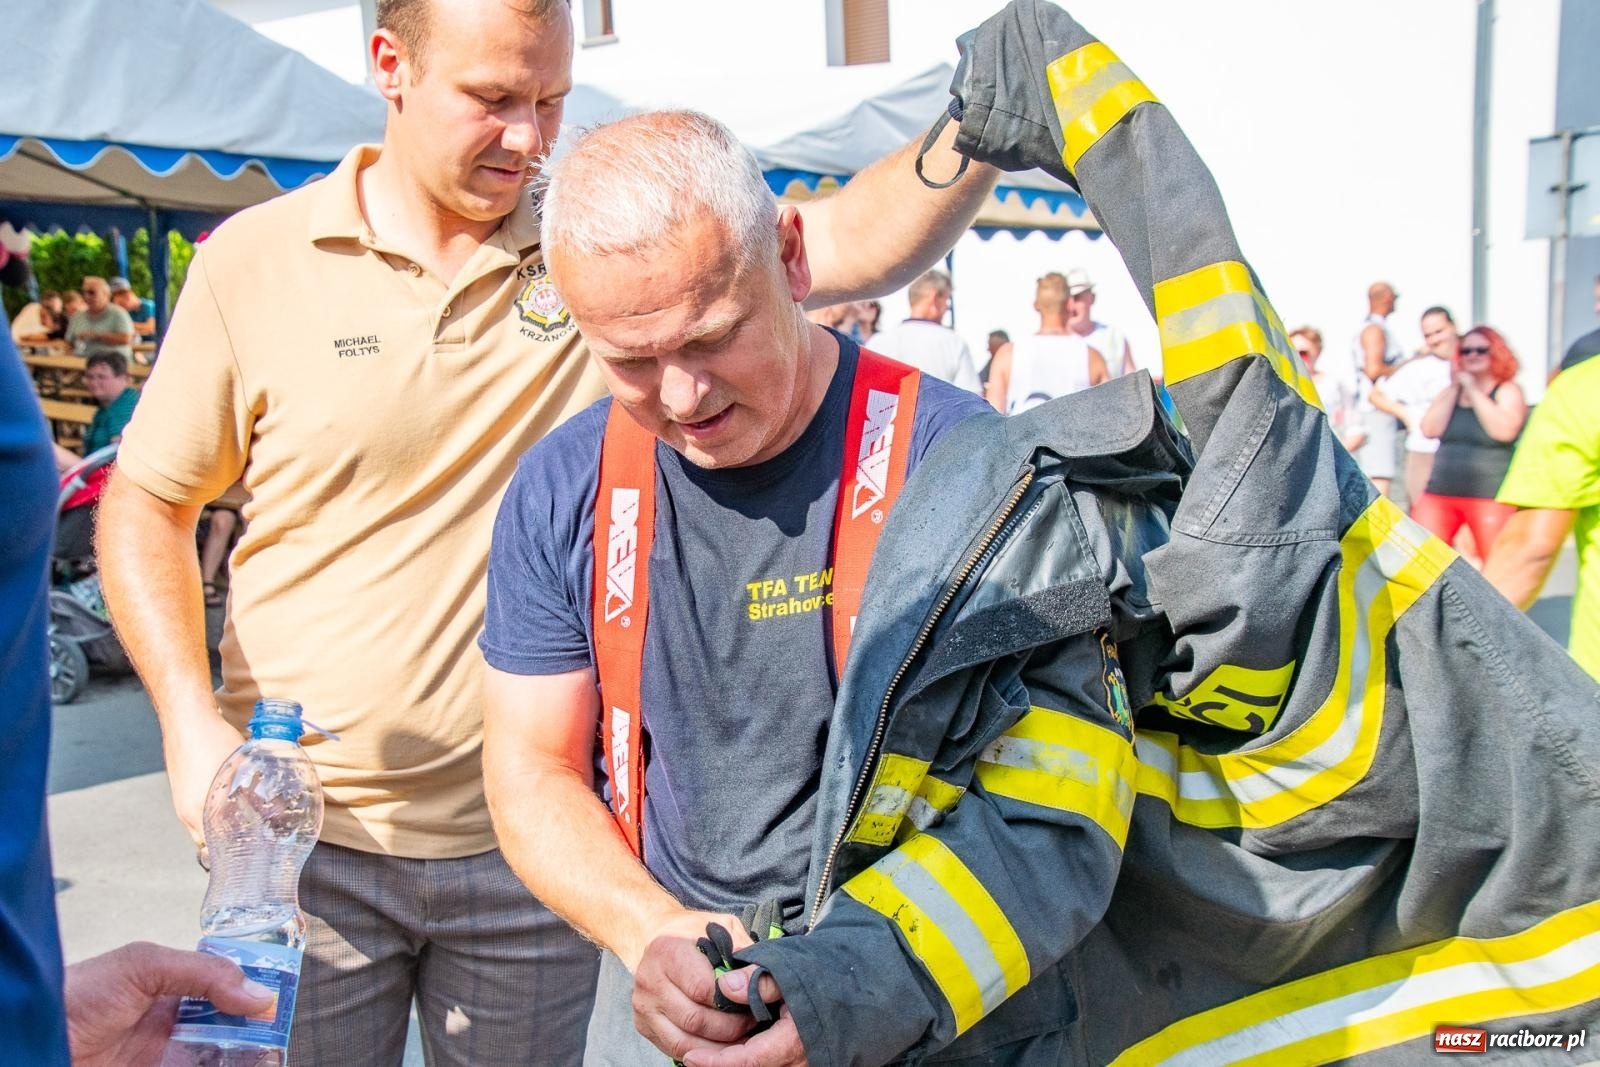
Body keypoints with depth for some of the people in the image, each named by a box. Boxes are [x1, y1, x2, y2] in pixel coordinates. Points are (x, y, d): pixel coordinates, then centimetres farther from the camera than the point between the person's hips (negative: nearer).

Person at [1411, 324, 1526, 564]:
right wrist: (1454, 389, -1)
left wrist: (1473, 390, -10)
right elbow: (1430, 429, 1)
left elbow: (1505, 430, -17)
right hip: (1440, 493, 4)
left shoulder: (1508, 391, 2)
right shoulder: (1451, 391, 16)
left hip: (1490, 497, -4)